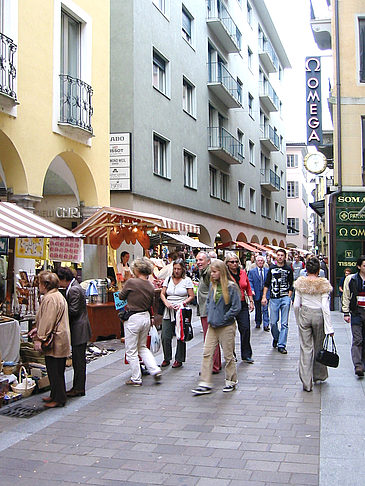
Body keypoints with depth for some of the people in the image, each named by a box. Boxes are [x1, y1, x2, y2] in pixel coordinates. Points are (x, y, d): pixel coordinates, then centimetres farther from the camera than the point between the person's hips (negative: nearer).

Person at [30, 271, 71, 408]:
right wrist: (38, 329, 19)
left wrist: (39, 338, -17)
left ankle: (59, 398, 5)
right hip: (60, 340, 11)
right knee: (57, 371, 17)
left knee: (54, 371, -2)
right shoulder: (58, 295, 16)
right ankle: (56, 395, 27)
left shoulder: (50, 299, -18)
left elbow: (48, 321, -22)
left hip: (55, 342, -11)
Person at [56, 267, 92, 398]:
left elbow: (73, 311, -21)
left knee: (79, 360, -2)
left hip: (79, 330, -10)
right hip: (78, 330, 10)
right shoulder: (75, 287, 14)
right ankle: (78, 387, 21)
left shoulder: (73, 290, -18)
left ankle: (79, 388, 6)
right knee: (78, 360, 14)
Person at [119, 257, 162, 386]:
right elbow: (150, 304, 10)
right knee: (142, 347, 23)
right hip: (146, 317, 7)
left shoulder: (131, 282, -16)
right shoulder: (150, 286, 2)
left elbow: (121, 296, -1)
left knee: (131, 351, 8)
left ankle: (136, 379, 15)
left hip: (133, 318, -6)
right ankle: (155, 370, 12)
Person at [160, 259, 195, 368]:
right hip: (168, 311, 3)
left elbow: (191, 296, 0)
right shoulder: (168, 279, 10)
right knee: (165, 336, -2)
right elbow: (162, 294, 10)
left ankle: (179, 360, 14)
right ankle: (166, 358, 15)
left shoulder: (187, 280, 2)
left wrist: (182, 304, -14)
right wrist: (166, 303, -9)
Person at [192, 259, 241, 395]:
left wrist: (224, 319, -11)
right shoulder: (212, 285, 7)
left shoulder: (231, 287, -12)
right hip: (212, 326, 6)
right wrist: (210, 315, 8)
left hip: (226, 327, -6)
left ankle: (231, 381, 23)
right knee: (207, 353, 1)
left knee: (228, 355, 6)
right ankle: (205, 384, 4)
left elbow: (236, 307, -13)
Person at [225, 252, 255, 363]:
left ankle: (246, 355, 10)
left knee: (246, 329, -1)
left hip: (242, 304, 4)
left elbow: (248, 289, 17)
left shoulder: (243, 272, 9)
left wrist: (251, 301, 12)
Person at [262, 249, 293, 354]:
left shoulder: (288, 269, 8)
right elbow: (266, 284, 10)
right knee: (273, 322, 3)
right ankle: (276, 338, 30)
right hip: (274, 298, 1)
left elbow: (291, 285, 9)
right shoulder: (271, 268, 10)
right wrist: (264, 297, 2)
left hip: (285, 298, -1)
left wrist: (289, 297, -3)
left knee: (284, 323, -3)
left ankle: (281, 345, 1)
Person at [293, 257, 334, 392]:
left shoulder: (300, 283, -3)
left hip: (304, 314, 1)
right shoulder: (323, 284, -7)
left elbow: (296, 305, -1)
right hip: (319, 315, 0)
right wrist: (329, 327, -8)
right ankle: (319, 375, 33)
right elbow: (325, 307, -11)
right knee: (318, 346, 17)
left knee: (306, 348, 4)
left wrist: (298, 320, 14)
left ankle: (307, 383, 4)